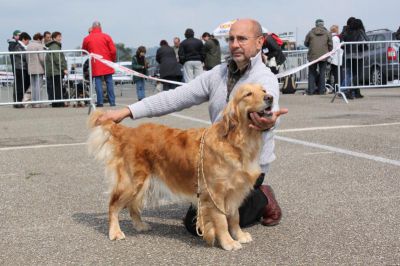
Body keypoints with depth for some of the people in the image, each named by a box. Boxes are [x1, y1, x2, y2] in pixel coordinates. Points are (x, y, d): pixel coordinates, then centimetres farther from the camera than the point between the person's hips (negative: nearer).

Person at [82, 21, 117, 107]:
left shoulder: (87, 39, 2)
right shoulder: (106, 37, 0)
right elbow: (113, 50, -3)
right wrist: (113, 60, 11)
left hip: (95, 65, 0)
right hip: (107, 64, 0)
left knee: (98, 82, 1)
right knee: (109, 82, 5)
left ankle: (100, 102, -1)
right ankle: (112, 101, 5)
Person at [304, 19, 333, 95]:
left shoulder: (310, 33, 3)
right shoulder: (327, 33, 3)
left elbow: (306, 43, 10)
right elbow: (330, 44, 2)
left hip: (312, 55, 0)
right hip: (323, 55, 0)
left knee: (312, 72, 8)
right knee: (322, 73, 7)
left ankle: (311, 90, 3)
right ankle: (321, 90, 6)